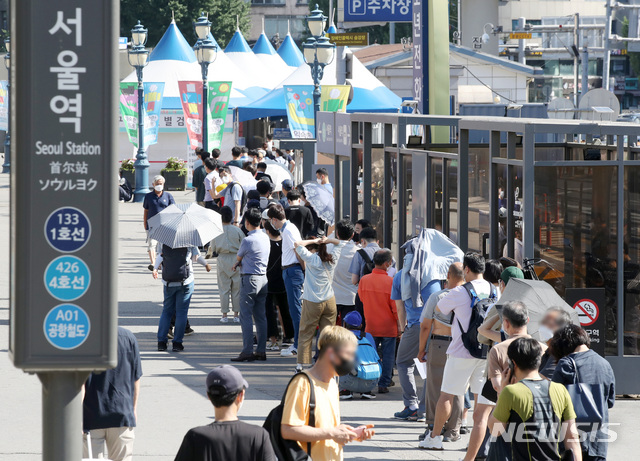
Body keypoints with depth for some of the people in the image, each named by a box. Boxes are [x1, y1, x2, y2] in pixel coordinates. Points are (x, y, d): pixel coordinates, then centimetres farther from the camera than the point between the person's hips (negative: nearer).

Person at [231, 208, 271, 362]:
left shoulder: (248, 240, -17)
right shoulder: (265, 238, 8)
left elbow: (239, 257, 1)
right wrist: (240, 263, 5)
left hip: (249, 279, -8)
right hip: (263, 278, 8)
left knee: (246, 316, -4)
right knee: (260, 316, 10)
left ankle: (247, 351, -6)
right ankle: (261, 351, 11)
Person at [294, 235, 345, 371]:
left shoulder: (311, 259, -10)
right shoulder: (332, 259, 4)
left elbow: (297, 244, -9)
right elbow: (340, 243, 20)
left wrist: (314, 241, -2)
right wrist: (326, 241, 5)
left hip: (312, 302, -4)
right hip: (330, 301, 4)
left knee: (305, 335, 3)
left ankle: (301, 364, 1)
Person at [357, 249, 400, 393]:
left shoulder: (364, 280, -4)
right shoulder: (390, 282, -14)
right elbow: (396, 307, -11)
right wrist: (399, 327, -3)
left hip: (371, 326, 3)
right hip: (388, 327, -3)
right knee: (387, 356, 5)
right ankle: (383, 384, 4)